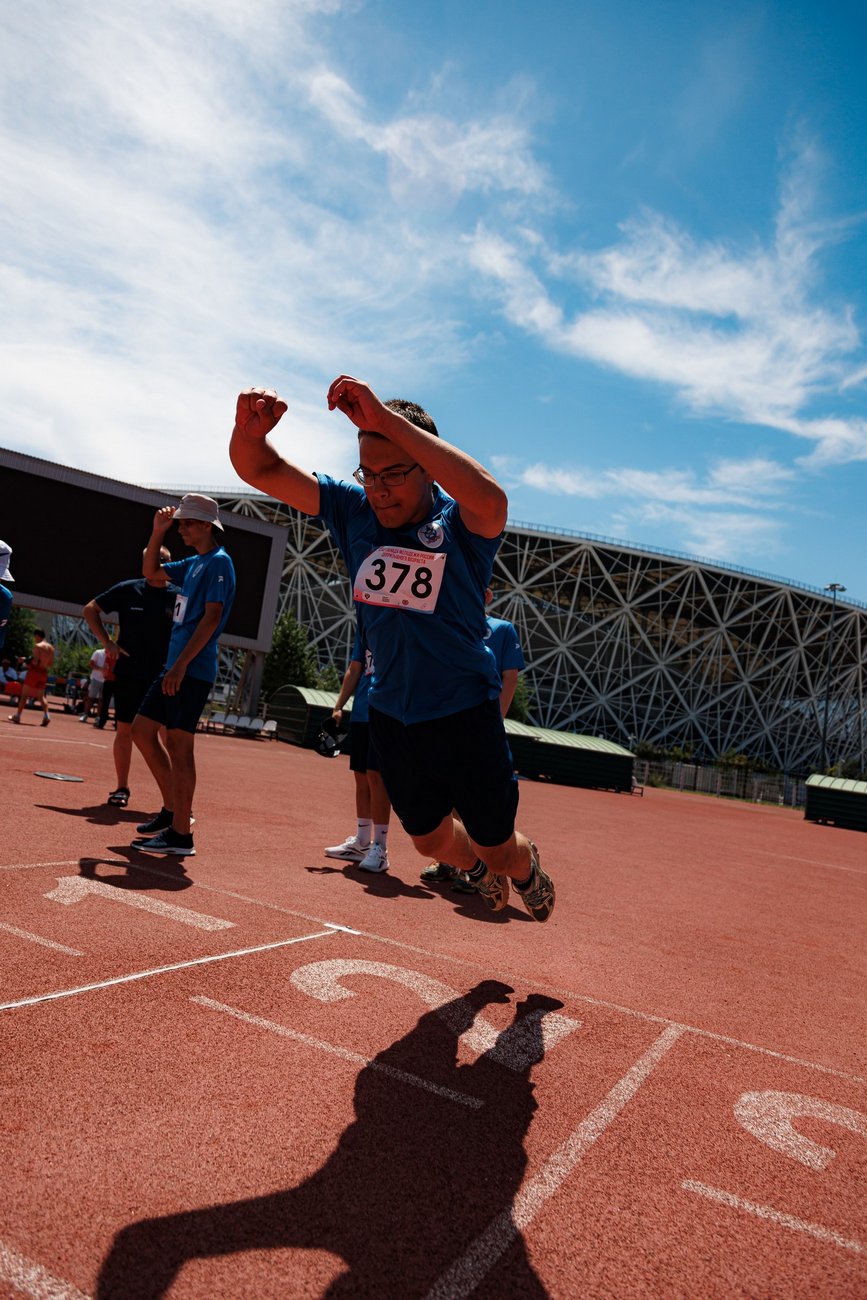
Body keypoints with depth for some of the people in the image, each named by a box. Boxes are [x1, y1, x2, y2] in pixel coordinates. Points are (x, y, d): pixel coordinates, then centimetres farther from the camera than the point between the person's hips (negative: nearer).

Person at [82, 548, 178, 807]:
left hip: (163, 677, -1)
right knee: (125, 730, 4)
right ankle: (122, 788, 18)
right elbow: (89, 610, 11)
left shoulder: (180, 596, 0)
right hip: (128, 674, 1)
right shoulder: (127, 590, 2)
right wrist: (107, 642, 1)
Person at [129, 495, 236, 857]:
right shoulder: (192, 563, 18)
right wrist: (158, 531, 16)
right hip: (175, 667, 10)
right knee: (142, 731, 13)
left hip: (193, 671, -10)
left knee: (178, 745, -8)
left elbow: (212, 617, -18)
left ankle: (180, 834, -2)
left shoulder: (219, 562, -9)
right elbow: (151, 571, 31)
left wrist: (181, 663, -22)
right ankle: (172, 810, 21)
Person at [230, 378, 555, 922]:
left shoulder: (461, 523, -19)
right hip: (392, 714, 5)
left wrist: (388, 419, -46)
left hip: (465, 713, -4)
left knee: (499, 850, 13)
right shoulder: (354, 510, -6)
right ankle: (477, 868, 59)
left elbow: (490, 498, -45)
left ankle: (528, 870, 51)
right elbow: (261, 470, -9)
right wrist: (250, 429, -34)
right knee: (430, 839, 24)